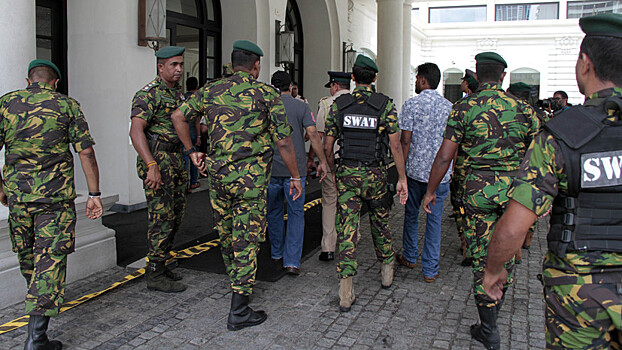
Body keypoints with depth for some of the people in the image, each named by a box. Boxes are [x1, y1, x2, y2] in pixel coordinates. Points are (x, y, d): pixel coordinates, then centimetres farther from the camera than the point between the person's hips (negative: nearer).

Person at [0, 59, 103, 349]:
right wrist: (94, 194, -1)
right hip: (55, 195, -3)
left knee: (26, 253, 21)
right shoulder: (67, 105, 1)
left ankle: (39, 300, 44)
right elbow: (86, 152, -5)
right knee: (50, 259, -3)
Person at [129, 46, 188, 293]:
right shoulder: (149, 94, -13)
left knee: (176, 215, 13)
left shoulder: (178, 93, 15)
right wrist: (152, 165, -31)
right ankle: (155, 275, 1)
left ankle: (160, 265, 26)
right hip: (156, 160, -9)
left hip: (176, 159, 9)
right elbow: (136, 130, -23)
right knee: (162, 217, -8)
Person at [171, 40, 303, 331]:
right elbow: (283, 141, -4)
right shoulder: (267, 94, -3)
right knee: (247, 238, -1)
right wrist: (295, 177, 6)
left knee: (225, 231, 20)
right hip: (251, 177, -4)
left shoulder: (210, 91, 8)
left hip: (217, 173, 5)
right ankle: (239, 311, 0)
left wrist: (191, 151, 20)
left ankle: (236, 280, 42)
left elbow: (179, 116, 12)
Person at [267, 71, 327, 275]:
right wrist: (322, 162, -5)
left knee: (274, 211, 18)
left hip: (271, 168, 2)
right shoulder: (301, 107, -1)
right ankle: (292, 261, -1)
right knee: (296, 214, 5)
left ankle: (277, 253, 30)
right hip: (295, 169, -2)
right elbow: (312, 134, -10)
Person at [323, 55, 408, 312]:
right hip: (375, 175, 0)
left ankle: (346, 291, -5)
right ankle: (386, 272, 37)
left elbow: (327, 145, 4)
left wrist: (332, 171, 19)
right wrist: (402, 178, -2)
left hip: (346, 174, 1)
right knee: (380, 223, 20)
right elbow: (395, 145, -7)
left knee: (346, 229, 0)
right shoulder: (386, 105, -4)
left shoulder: (338, 105, 1)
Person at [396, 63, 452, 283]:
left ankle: (410, 257, 31)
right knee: (434, 219, 5)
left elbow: (405, 140, -8)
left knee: (411, 215, 16)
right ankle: (430, 270, 9)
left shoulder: (411, 104, -7)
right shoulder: (449, 107, 3)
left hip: (415, 168, -2)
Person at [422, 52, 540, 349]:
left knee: (481, 256, 6)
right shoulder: (522, 108, 2)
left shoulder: (464, 108, -4)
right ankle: (495, 303, 36)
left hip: (478, 187, -2)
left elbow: (444, 157, -6)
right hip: (515, 187, 2)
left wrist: (430, 191, 4)